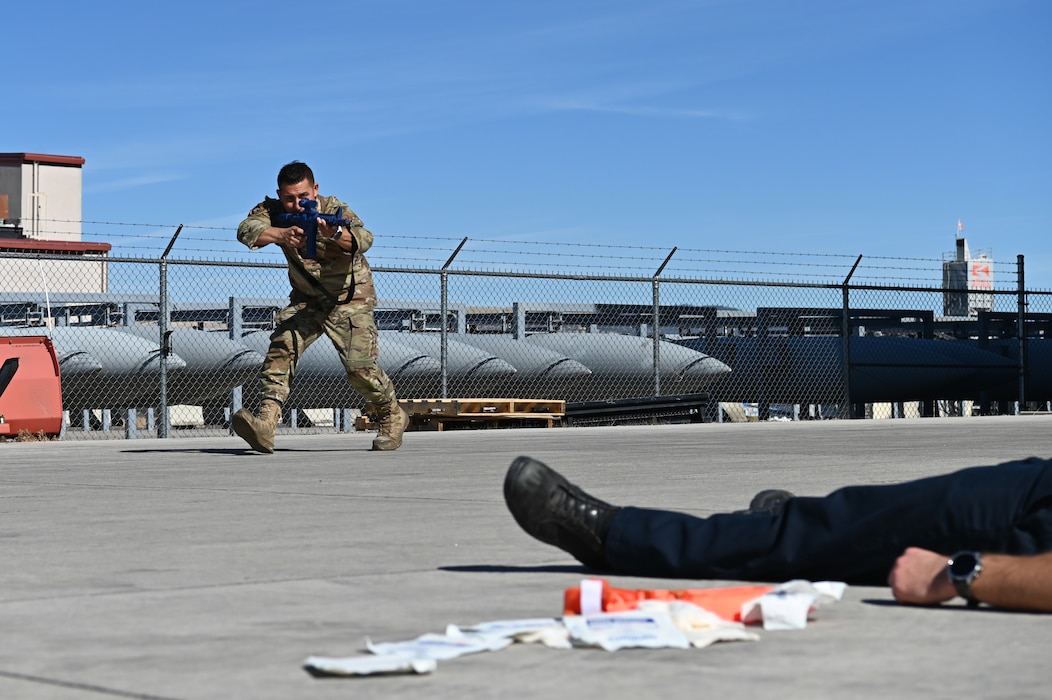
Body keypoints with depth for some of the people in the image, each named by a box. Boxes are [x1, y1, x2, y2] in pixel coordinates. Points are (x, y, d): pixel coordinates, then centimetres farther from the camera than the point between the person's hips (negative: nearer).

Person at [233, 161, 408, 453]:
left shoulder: (334, 210, -21)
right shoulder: (273, 210, -11)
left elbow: (363, 239, -40)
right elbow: (247, 230, -30)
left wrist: (335, 234, -63)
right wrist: (283, 234, -49)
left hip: (350, 299, -4)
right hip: (306, 300, 4)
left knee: (359, 366, -14)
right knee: (281, 347, -18)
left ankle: (393, 417, 12)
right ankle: (265, 424, -26)